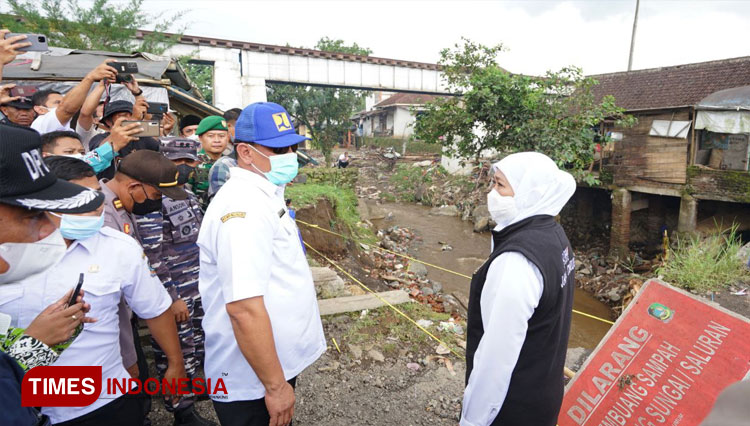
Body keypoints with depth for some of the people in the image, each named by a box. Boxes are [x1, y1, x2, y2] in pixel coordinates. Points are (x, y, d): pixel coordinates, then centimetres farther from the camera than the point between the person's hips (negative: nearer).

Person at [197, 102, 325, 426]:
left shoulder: (263, 195, 8)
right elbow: (244, 308, -31)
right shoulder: (244, 208, -25)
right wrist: (275, 386, -22)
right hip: (253, 382, -9)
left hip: (279, 361, 9)